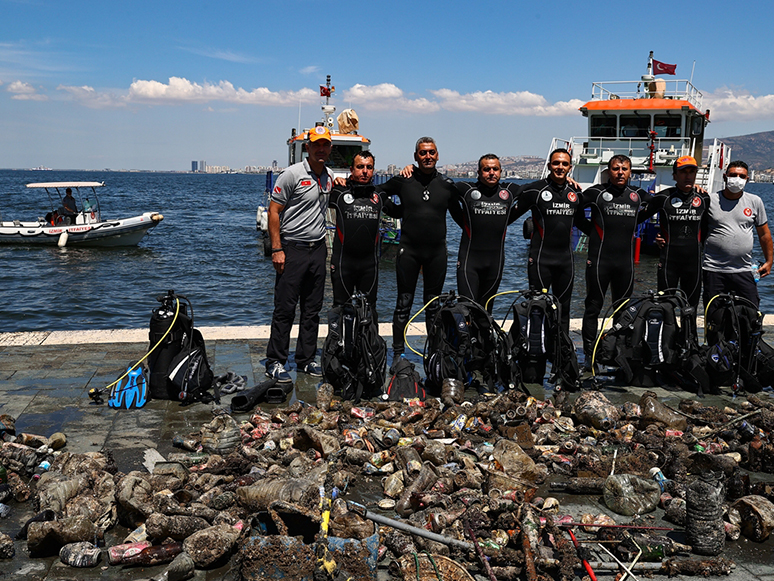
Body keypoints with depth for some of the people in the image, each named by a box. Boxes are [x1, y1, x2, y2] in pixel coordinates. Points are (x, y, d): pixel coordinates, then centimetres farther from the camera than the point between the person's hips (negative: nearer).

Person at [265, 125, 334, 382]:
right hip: (293, 249, -6)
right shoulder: (293, 174, -9)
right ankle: (275, 362, 5)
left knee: (312, 309, 10)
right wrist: (276, 249, -15)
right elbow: (273, 211, -10)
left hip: (318, 249, 6)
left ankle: (306, 359, 20)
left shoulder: (330, 176, 10)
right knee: (285, 308, -3)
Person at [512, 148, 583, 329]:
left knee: (563, 307, 11)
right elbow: (512, 215, -1)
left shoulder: (575, 192, 10)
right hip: (540, 258, -5)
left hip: (566, 259, 5)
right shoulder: (535, 189, -5)